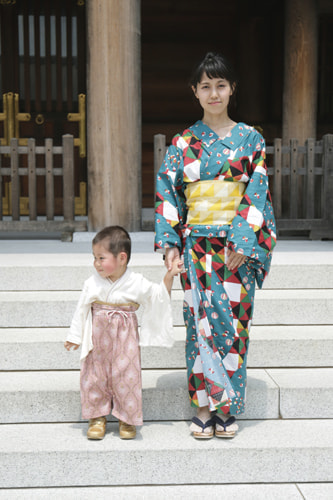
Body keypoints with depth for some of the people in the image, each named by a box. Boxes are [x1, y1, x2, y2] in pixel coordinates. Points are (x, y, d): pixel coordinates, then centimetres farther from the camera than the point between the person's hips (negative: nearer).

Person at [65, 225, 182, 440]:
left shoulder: (136, 283, -9)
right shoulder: (92, 283, -4)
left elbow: (159, 297, 3)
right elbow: (82, 310, 5)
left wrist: (169, 277, -9)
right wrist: (75, 337, 8)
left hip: (124, 338, -2)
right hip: (98, 337, 2)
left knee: (126, 376, 0)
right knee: (94, 376, 5)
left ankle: (127, 418, 19)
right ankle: (98, 417, 23)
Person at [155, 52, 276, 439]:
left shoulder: (250, 139, 4)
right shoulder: (183, 142, 7)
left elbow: (257, 193, -2)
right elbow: (167, 193, 4)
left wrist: (242, 243, -12)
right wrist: (170, 243, -6)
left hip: (238, 246, -1)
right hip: (196, 244, 1)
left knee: (232, 321, 1)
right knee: (200, 322, 2)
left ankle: (228, 407, 14)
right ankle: (203, 406, 13)